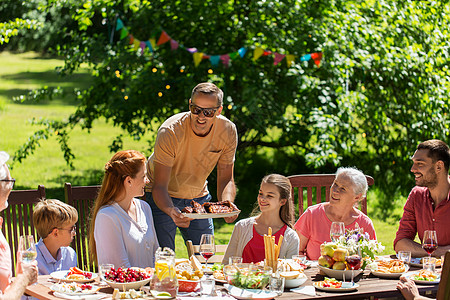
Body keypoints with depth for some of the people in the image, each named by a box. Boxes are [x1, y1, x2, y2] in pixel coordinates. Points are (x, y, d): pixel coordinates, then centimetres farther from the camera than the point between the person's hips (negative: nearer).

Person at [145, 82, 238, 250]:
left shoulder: (228, 131, -17)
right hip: (163, 198, -4)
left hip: (198, 197, 4)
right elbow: (159, 186, -29)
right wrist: (171, 211, -50)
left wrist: (227, 204, -31)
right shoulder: (170, 132, -29)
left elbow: (226, 179, -9)